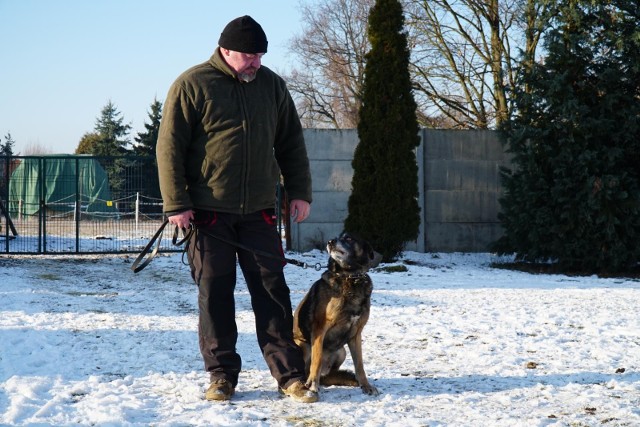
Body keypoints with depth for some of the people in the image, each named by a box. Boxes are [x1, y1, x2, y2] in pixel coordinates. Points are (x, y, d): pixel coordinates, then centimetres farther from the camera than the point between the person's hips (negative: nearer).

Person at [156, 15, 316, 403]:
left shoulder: (271, 84, 9)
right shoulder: (192, 85, -4)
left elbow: (291, 143, 15)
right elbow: (170, 148, -5)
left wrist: (299, 192, 7)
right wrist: (177, 204, -10)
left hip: (259, 211, 3)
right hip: (209, 212, -3)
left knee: (273, 291, 1)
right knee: (215, 294, 2)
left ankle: (290, 374, 5)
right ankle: (222, 373, 12)